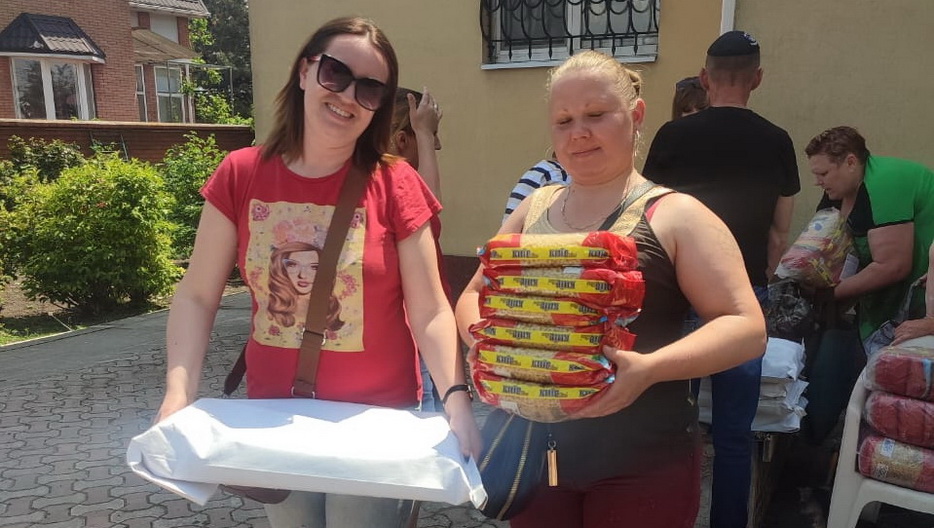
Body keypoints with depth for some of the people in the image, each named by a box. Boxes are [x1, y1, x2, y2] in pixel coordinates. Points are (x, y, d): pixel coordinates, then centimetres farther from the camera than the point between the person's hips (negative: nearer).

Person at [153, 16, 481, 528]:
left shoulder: (393, 184, -12)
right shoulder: (241, 175, -6)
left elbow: (429, 311, -12)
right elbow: (197, 295, -4)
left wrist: (456, 400, -25)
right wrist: (179, 394, -17)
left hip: (375, 420, -2)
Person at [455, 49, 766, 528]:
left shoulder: (675, 216, -6)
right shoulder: (534, 209, 7)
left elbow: (747, 328, -12)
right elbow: (475, 295, 11)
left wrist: (650, 368, -27)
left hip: (641, 463, -3)